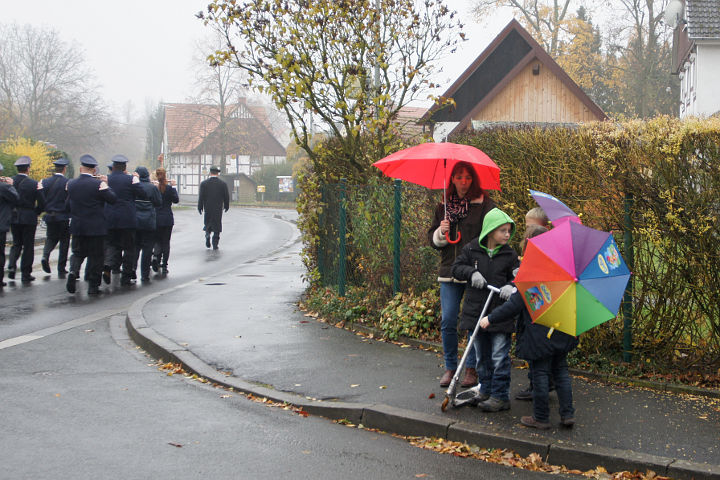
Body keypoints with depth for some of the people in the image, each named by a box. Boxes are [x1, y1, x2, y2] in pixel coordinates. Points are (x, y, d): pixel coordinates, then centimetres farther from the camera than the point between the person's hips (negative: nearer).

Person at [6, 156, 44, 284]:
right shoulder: (34, 184, -12)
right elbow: (41, 204, -8)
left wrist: (11, 212, 14)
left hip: (13, 218, 3)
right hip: (29, 219, -3)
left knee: (16, 244, 19)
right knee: (28, 247, 7)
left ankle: (11, 266, -2)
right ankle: (25, 274, 10)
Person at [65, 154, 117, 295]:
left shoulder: (71, 184, 1)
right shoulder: (98, 184, -14)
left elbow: (68, 205, 9)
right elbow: (113, 199, -8)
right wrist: (106, 184, 2)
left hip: (77, 227, 4)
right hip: (96, 228, -4)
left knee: (78, 252, 17)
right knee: (95, 256, 6)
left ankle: (73, 270, -11)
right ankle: (93, 286, 8)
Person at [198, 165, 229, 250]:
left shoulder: (204, 183, -6)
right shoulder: (223, 184, -5)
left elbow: (201, 197, -6)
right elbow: (226, 197, 0)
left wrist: (200, 207, 2)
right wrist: (226, 206, 14)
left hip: (207, 208, 0)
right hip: (218, 209, 0)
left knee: (208, 224, 17)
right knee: (217, 227, 6)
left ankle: (207, 235, -8)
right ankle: (215, 244, 4)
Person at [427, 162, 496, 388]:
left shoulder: (484, 204, -1)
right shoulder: (443, 207, 13)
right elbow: (432, 239, 18)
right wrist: (441, 232, -4)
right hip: (449, 271, 3)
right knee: (448, 321, 1)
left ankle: (472, 368, 14)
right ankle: (450, 367, 16)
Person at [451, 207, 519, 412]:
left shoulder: (509, 254, -1)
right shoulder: (472, 249, 1)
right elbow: (457, 267, 5)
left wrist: (511, 286, -20)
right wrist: (471, 272, -13)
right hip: (476, 310, 2)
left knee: (499, 357, -2)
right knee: (482, 356, 14)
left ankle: (500, 396, 6)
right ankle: (486, 391, 28)